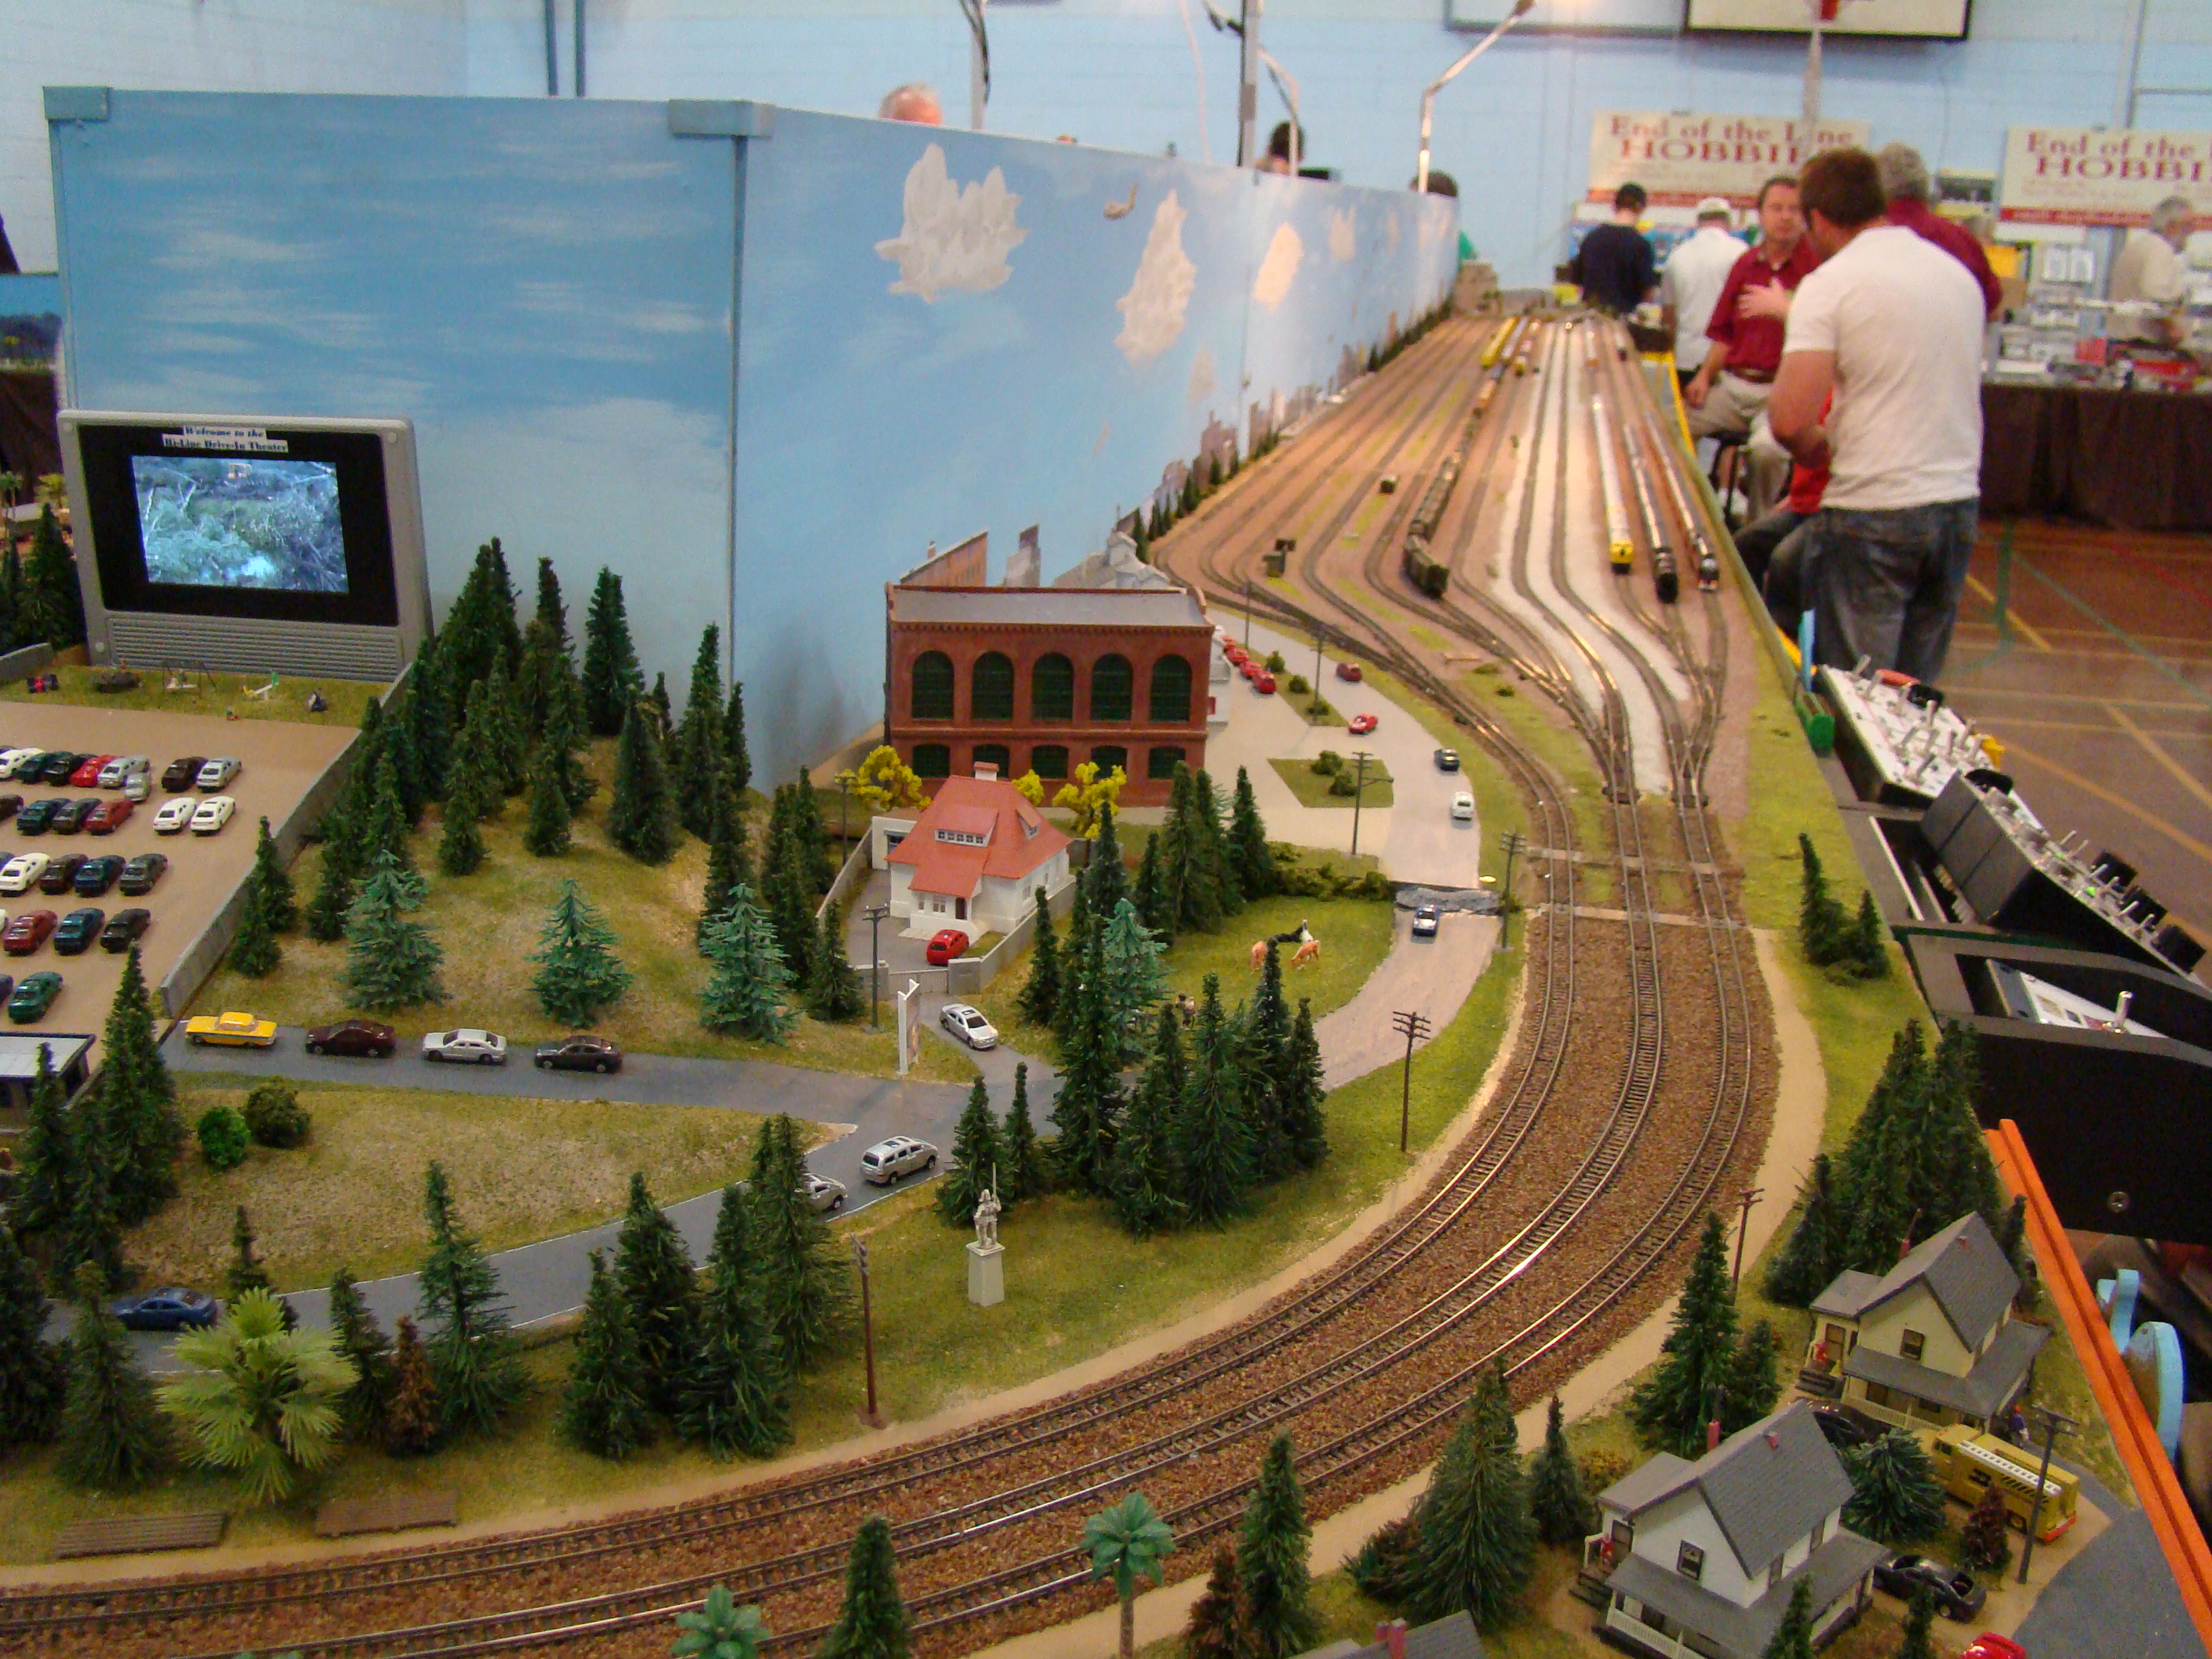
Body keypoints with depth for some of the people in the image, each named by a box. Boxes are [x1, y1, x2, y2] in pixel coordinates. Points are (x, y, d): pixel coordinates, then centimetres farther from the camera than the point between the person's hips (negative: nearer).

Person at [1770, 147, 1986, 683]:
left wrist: (1819, 450, 2)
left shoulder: (1830, 283, -9)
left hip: (1872, 513, -6)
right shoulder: (1960, 274, 12)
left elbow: (1790, 421, -19)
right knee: (1918, 694, 13)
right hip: (1959, 503, 7)